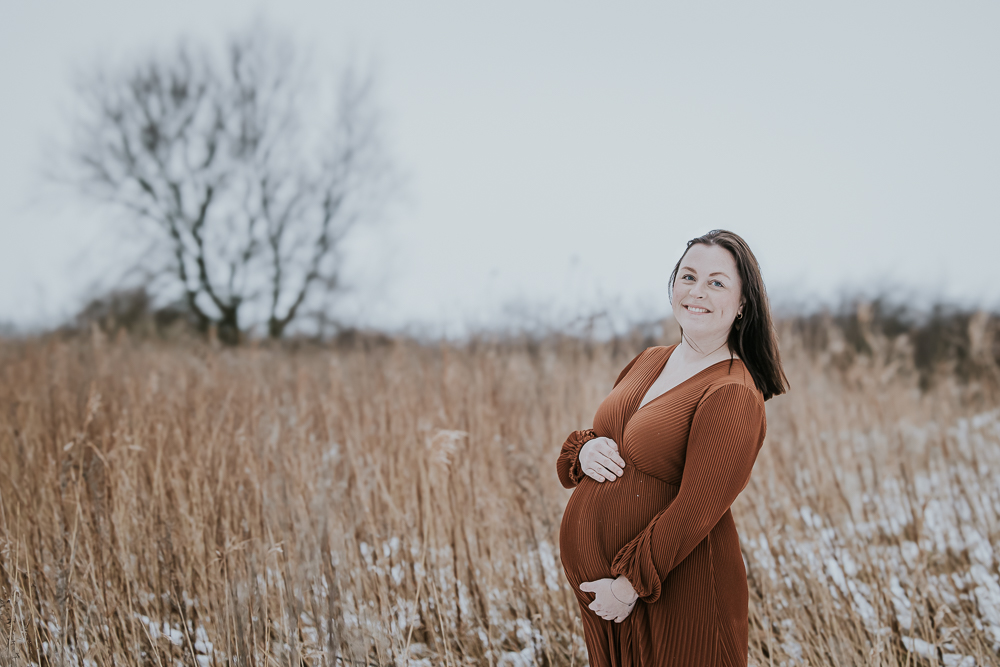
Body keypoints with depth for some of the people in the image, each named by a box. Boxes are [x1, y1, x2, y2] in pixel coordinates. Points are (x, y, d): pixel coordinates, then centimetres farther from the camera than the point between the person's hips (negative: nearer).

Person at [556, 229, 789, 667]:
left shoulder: (734, 394, -18)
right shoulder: (649, 362, 7)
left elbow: (696, 511, -21)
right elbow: (604, 438, 17)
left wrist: (630, 584, -19)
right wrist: (584, 451, -6)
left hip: (678, 589, -7)